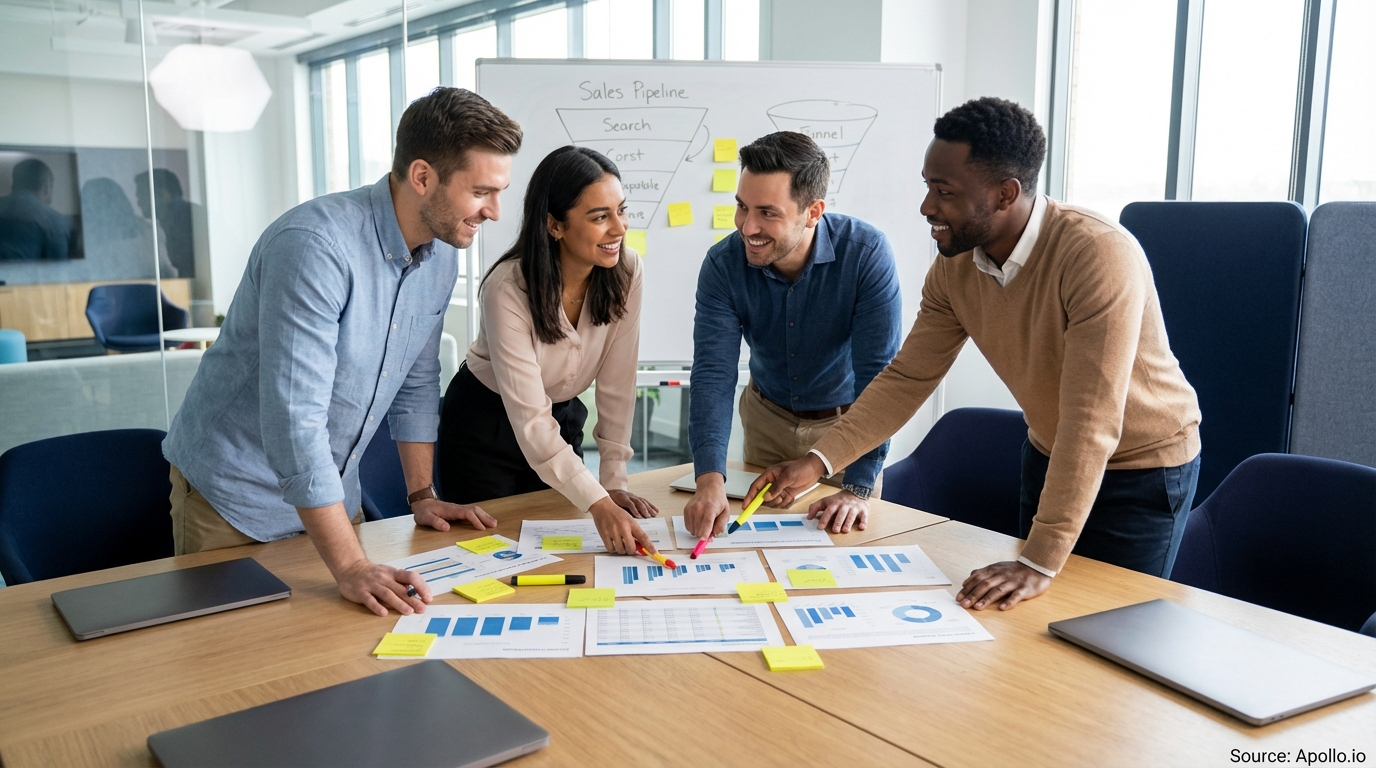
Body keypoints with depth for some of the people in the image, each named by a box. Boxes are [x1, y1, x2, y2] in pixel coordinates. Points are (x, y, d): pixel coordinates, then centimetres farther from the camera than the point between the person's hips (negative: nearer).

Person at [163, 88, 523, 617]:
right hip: (235, 494, -6)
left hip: (330, 491, 7)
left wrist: (422, 496, 6)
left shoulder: (440, 259, -3)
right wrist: (349, 567, -34)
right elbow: (294, 418, -34)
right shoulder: (316, 245, -29)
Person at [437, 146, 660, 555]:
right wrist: (598, 505, -42)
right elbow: (529, 421, -34)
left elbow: (616, 384, -12)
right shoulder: (508, 288, -31)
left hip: (563, 418, 4)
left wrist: (613, 482, -14)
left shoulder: (626, 271, -18)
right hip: (487, 425, -4)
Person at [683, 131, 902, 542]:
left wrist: (858, 487, -33)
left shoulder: (867, 254, -28)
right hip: (768, 417, 2)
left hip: (845, 419, -2)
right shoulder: (723, 265, -22)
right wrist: (710, 480, -41)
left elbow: (879, 375, -28)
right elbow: (713, 373, -27)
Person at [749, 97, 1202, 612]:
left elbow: (1092, 421, -36)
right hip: (1050, 455, 6)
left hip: (1143, 467, -6)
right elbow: (907, 378, -6)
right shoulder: (955, 266, -12)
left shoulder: (1099, 255, -33)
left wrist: (1041, 562, -37)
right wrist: (817, 461, -16)